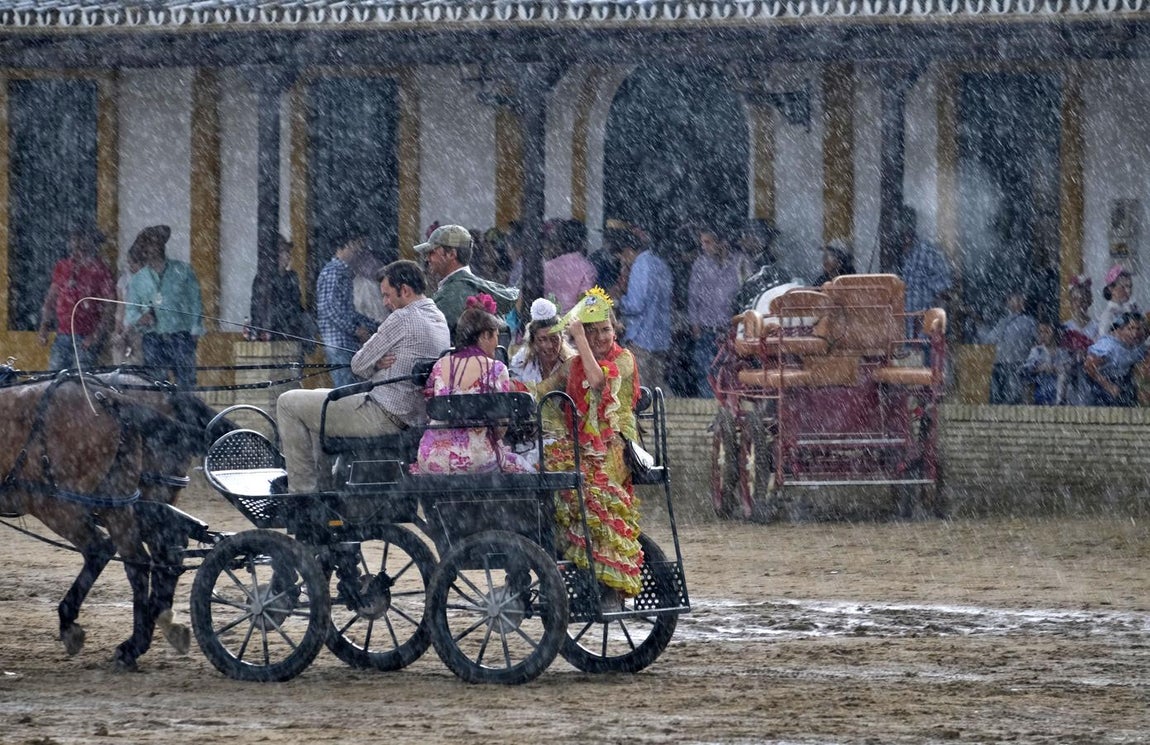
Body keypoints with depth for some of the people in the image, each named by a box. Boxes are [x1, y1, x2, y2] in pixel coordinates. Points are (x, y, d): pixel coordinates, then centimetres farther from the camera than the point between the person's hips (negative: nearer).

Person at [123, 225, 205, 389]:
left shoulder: (182, 270, 11)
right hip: (153, 340, 1)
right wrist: (140, 318, -10)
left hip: (181, 337, -1)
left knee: (186, 382, -11)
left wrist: (196, 330, -1)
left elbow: (195, 301, 8)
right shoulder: (137, 280, 14)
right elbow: (129, 314, 13)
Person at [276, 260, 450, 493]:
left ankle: (303, 489, 0)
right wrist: (379, 363, -3)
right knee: (320, 398, 31)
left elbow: (359, 366, -10)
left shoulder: (402, 319, -17)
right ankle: (319, 480, 30)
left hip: (383, 417, -10)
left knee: (288, 403, -2)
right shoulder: (439, 321, 11)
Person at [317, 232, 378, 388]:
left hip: (348, 344, 10)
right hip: (338, 343, -10)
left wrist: (375, 326, 21)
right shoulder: (332, 271, -10)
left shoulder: (346, 273, 20)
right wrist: (355, 329, -16)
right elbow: (329, 308, -19)